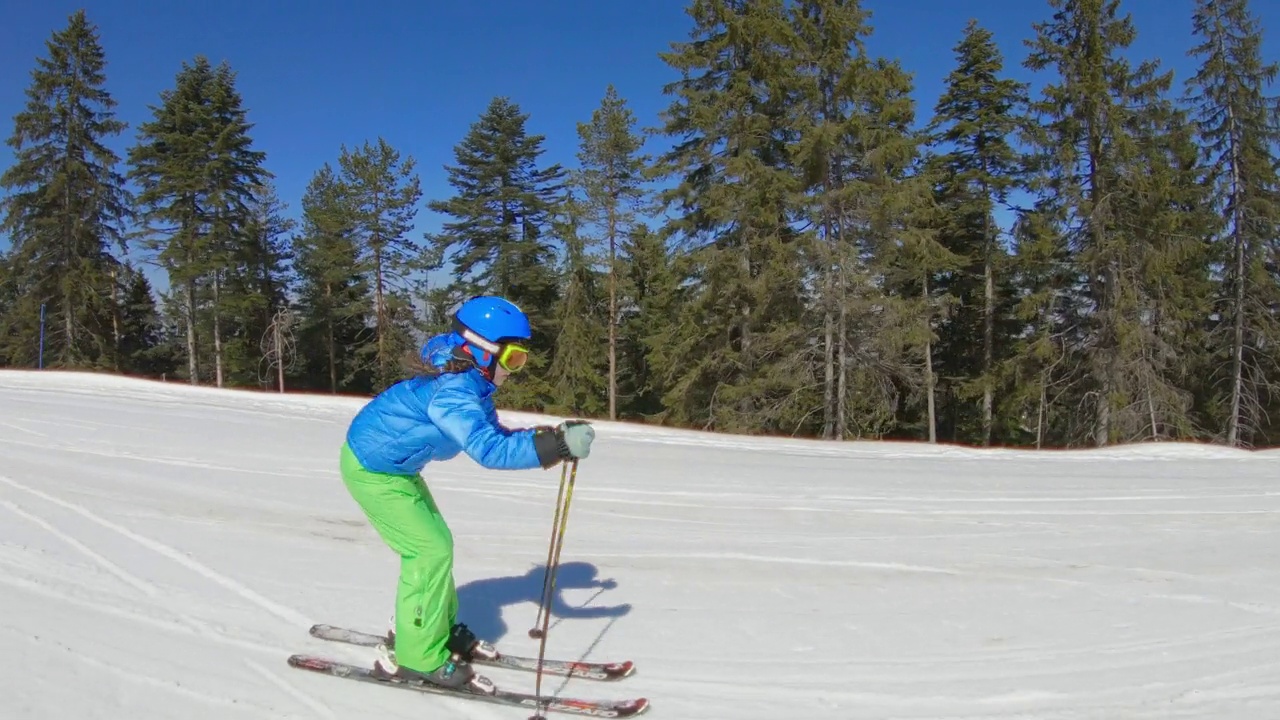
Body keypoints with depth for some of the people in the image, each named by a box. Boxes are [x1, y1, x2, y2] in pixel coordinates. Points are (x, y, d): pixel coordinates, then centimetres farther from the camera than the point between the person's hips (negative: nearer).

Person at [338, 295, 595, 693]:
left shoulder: (470, 383, 0)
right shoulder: (453, 391, -32)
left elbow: (496, 435, 4)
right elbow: (488, 449, -42)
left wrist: (554, 437, -8)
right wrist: (555, 446, -45)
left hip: (392, 465, 10)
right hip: (372, 470, -10)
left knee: (434, 542, 15)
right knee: (431, 551, -8)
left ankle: (439, 630, 29)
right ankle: (417, 656, 3)